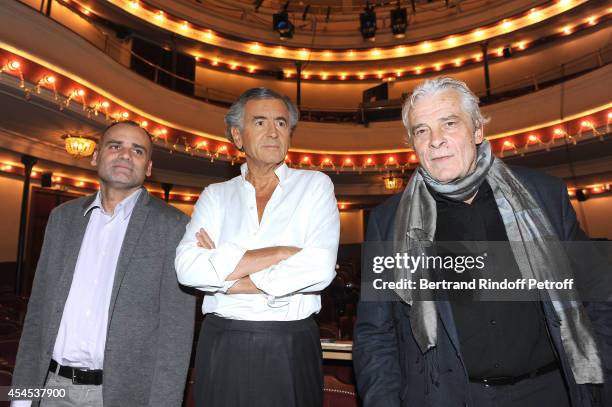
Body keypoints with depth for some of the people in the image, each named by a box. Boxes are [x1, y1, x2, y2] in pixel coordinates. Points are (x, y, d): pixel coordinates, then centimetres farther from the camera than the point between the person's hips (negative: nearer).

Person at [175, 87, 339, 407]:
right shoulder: (216, 195, 5)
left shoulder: (315, 185, -1)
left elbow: (319, 269, -16)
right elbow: (187, 268, -11)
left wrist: (224, 276, -9)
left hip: (291, 348, -1)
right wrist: (282, 253, -16)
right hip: (220, 347, 2)